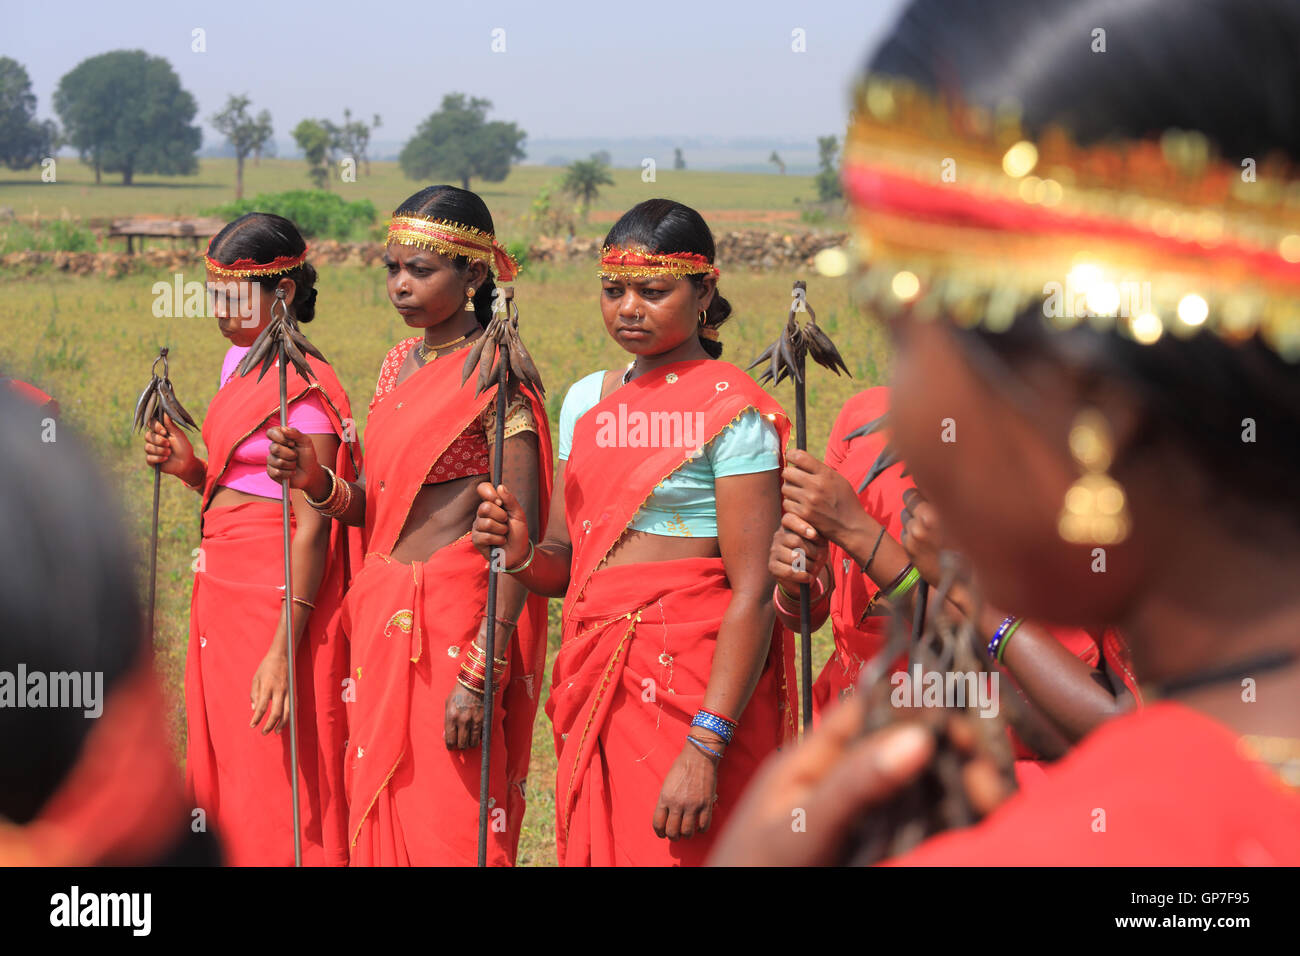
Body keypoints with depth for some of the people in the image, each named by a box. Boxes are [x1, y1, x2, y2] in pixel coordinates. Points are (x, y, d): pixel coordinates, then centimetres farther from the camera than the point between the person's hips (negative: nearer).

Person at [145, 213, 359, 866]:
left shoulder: (302, 388, -15)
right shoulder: (239, 364, 12)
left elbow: (312, 525, -20)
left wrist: (283, 651, -24)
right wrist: (190, 468, 1)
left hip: (279, 593, -9)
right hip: (224, 589, 9)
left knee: (274, 788, -3)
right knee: (229, 780, 14)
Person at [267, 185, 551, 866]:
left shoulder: (495, 377, -12)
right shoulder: (399, 364, 12)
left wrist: (481, 678, -22)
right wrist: (316, 480, -7)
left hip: (458, 622, -8)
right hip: (383, 617, 8)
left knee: (450, 832, -4)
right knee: (381, 816, 11)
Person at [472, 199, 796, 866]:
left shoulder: (731, 410, -9)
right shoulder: (586, 400, 12)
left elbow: (752, 592, -15)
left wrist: (706, 747, -23)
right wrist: (522, 554, -9)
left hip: (689, 682, -6)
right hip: (593, 679, 6)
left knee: (668, 851, -4)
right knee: (593, 849, 9)